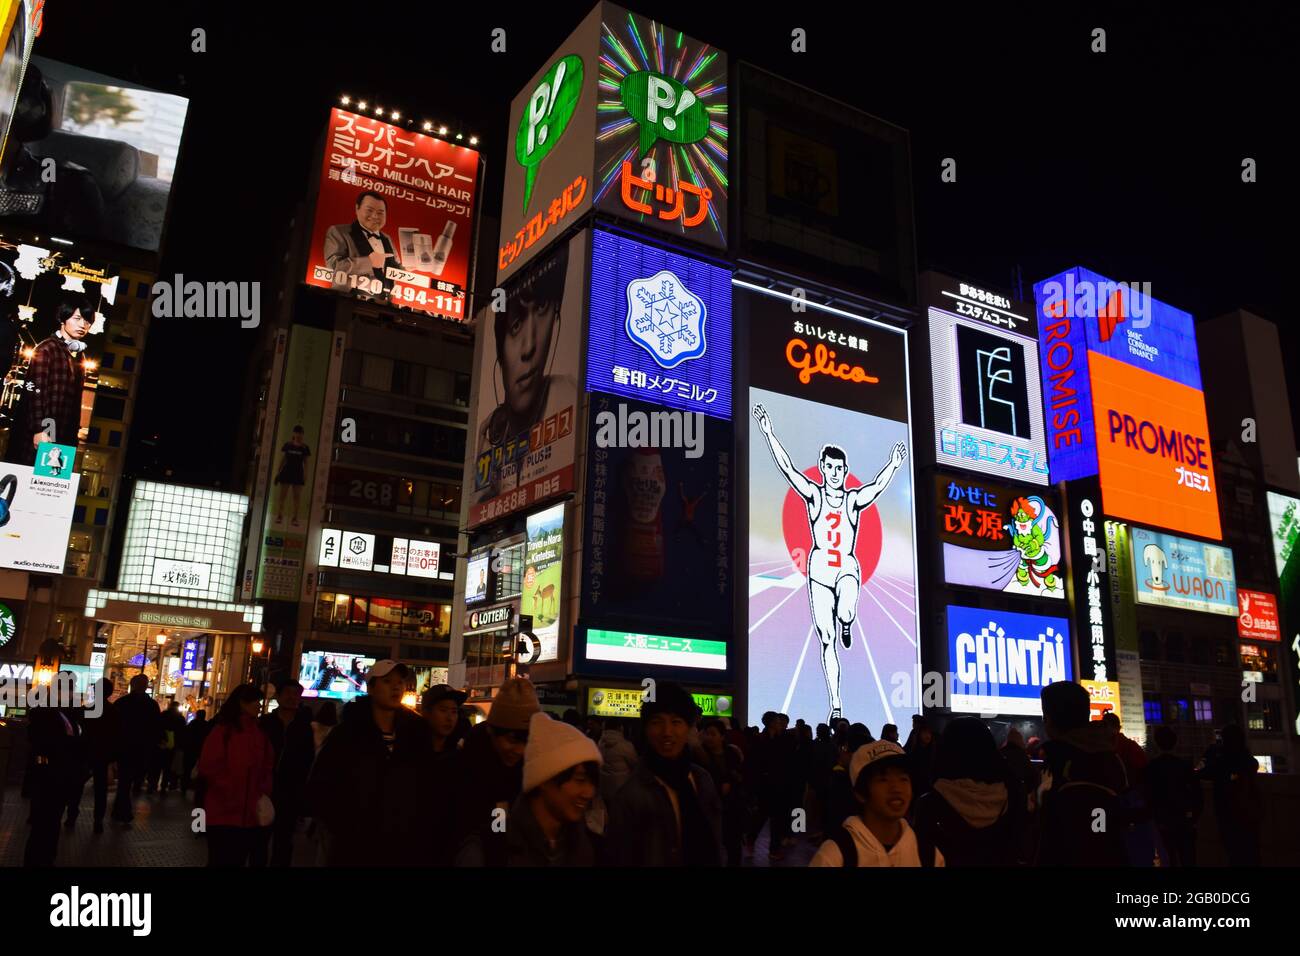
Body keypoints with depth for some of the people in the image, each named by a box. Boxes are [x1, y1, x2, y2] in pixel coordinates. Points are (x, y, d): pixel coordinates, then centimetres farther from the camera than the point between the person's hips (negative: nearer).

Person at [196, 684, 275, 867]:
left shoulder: (260, 734, 9)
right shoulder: (222, 731, -4)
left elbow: (267, 767, 11)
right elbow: (209, 768, -7)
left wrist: (264, 793, -4)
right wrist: (231, 794, -11)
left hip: (251, 814, 4)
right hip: (223, 813, -4)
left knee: (239, 859, 11)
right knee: (222, 860, 1)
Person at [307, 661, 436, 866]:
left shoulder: (416, 733, 5)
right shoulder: (347, 733, -3)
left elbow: (427, 791, 5)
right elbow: (318, 789, -4)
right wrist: (345, 830, -10)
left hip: (404, 851, 2)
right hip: (354, 850, -2)